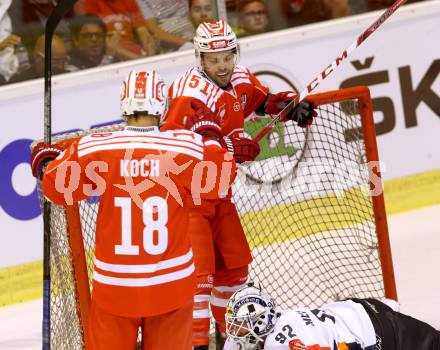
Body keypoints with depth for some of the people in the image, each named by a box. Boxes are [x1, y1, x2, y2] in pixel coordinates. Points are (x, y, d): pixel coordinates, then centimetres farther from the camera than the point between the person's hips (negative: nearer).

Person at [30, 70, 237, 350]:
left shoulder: (93, 149, -9)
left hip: (114, 282, 0)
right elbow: (220, 180, 4)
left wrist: (45, 163, 24)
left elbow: (58, 188, 3)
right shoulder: (186, 147, -10)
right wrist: (209, 136, 19)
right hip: (172, 281, 0)